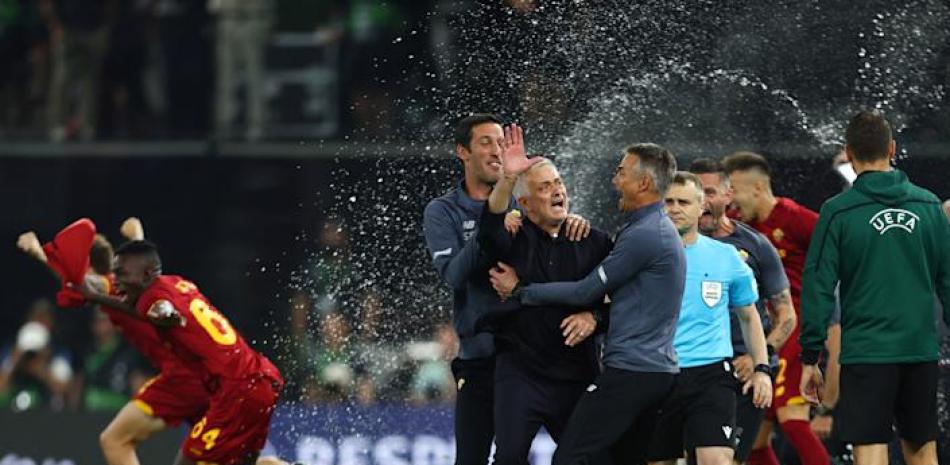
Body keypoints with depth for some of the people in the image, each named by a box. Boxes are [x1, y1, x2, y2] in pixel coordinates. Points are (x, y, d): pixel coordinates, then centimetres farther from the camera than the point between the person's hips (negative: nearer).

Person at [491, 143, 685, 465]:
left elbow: (586, 292, -11)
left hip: (629, 371, -10)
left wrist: (520, 291, -2)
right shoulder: (662, 230, 18)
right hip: (659, 370, 10)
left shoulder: (644, 235, -14)